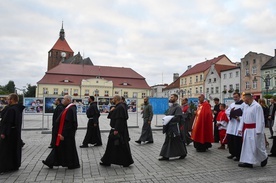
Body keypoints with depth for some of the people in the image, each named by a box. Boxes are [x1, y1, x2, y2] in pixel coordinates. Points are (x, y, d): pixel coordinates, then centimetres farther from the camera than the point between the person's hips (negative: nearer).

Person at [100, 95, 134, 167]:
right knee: (111, 145, 14)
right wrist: (111, 111, -1)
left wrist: (116, 130, -26)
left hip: (118, 130, -11)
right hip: (116, 129, 11)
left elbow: (119, 119, -25)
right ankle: (106, 161, 23)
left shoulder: (120, 107, -17)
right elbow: (110, 117, 17)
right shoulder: (117, 107, 15)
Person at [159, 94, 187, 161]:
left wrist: (169, 119, -23)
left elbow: (177, 118, -19)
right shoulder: (171, 107, 15)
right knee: (168, 141, 8)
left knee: (178, 141, 4)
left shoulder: (178, 107, -12)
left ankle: (183, 153, 24)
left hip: (175, 127, -8)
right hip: (170, 127, 8)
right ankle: (165, 156, 12)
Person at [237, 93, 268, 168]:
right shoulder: (246, 106, 10)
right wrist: (240, 128, 9)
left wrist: (258, 131, -19)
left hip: (254, 130, -8)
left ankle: (264, 157, 30)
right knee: (247, 146, 9)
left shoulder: (257, 106, -14)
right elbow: (243, 118, 12)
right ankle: (248, 162, 17)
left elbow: (259, 120, -17)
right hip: (247, 130, 8)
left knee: (256, 146, 3)